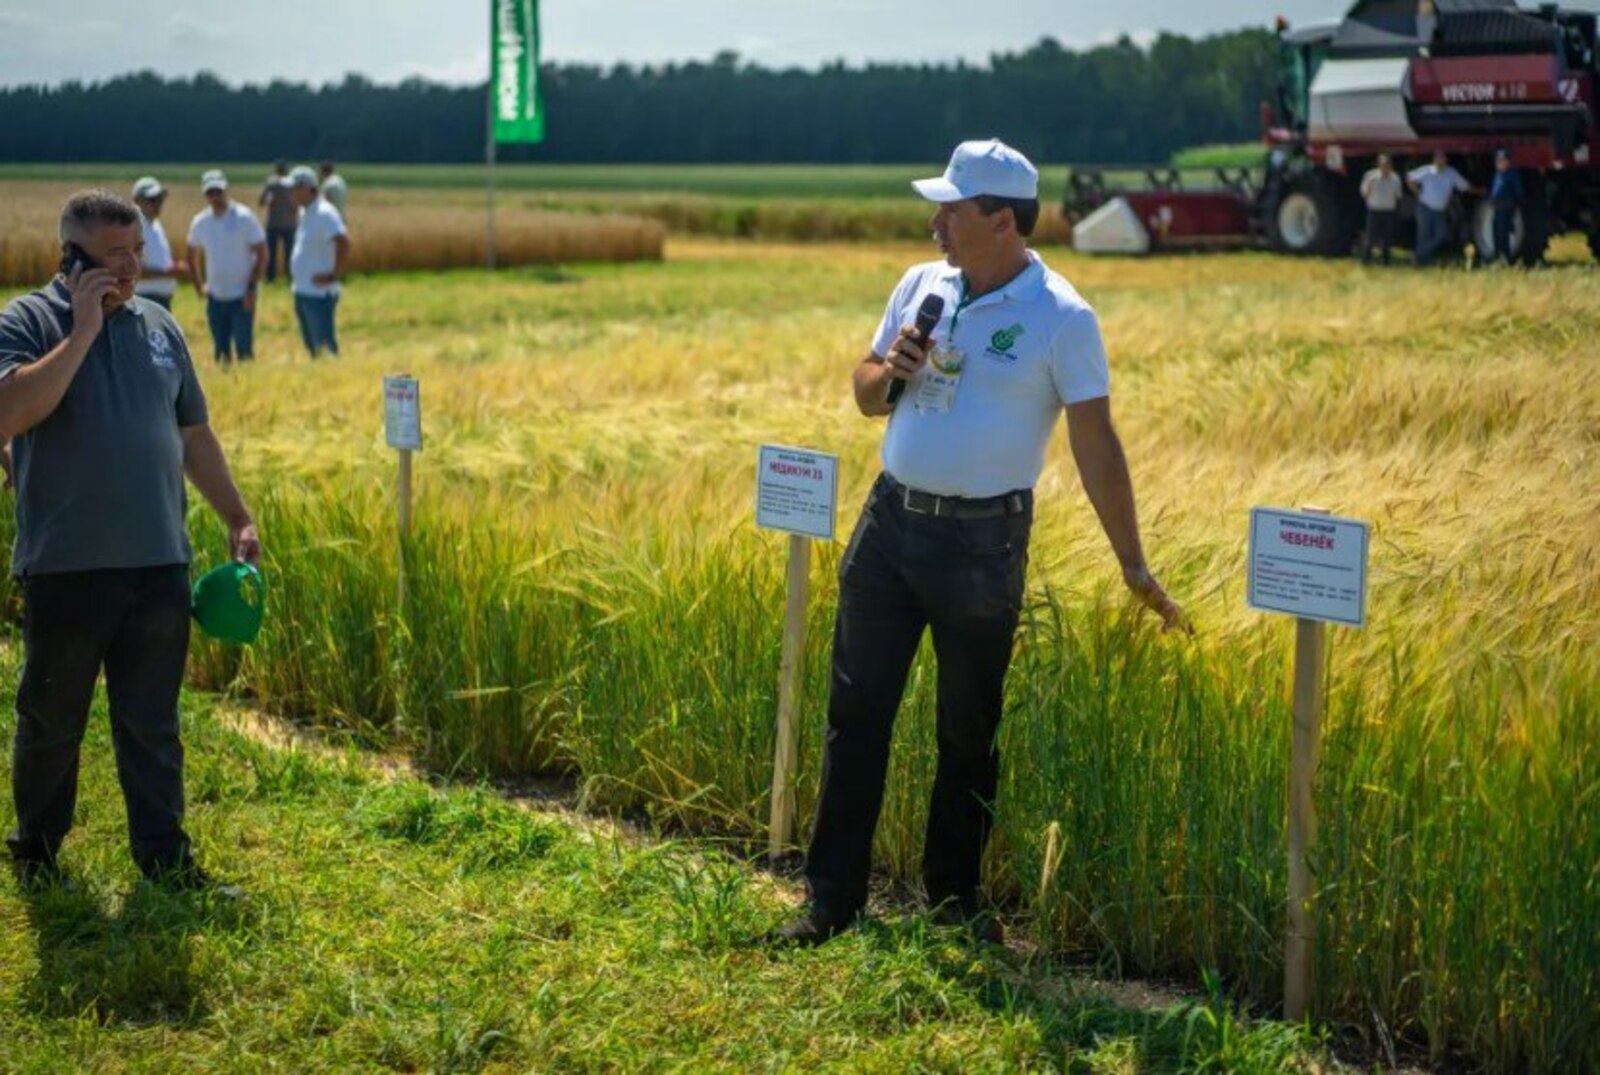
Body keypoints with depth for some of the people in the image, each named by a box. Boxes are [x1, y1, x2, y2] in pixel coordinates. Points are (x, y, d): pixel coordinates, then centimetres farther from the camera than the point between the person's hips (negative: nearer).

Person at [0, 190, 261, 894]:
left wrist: (237, 518, 17)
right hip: (67, 569, -4)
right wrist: (82, 333, -20)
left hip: (158, 565, 4)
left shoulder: (158, 325, 11)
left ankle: (165, 857, 16)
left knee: (153, 726, 9)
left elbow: (193, 432, 19)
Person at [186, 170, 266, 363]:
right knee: (220, 351, 9)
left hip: (242, 296, -5)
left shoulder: (244, 217, -8)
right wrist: (199, 285, 8)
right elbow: (193, 256, 18)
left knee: (244, 349, -6)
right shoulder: (200, 222, 5)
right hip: (215, 297, 5)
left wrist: (252, 288, -13)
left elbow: (262, 254, -8)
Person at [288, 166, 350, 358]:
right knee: (312, 347, 15)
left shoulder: (324, 213, -15)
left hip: (319, 293, -10)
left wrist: (334, 276, -23)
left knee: (325, 346, -8)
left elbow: (344, 243, -27)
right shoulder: (304, 212, 14)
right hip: (302, 292, 10)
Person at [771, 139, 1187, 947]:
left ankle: (954, 894, 24)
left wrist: (1134, 566, -12)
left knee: (969, 729, 7)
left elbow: (1095, 444, -10)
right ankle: (831, 900, 11)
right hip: (891, 519, 5)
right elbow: (866, 396, 17)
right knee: (856, 713, 4)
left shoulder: (1060, 318, -10)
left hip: (983, 540, -5)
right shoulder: (921, 285, 7)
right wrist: (891, 370, -7)